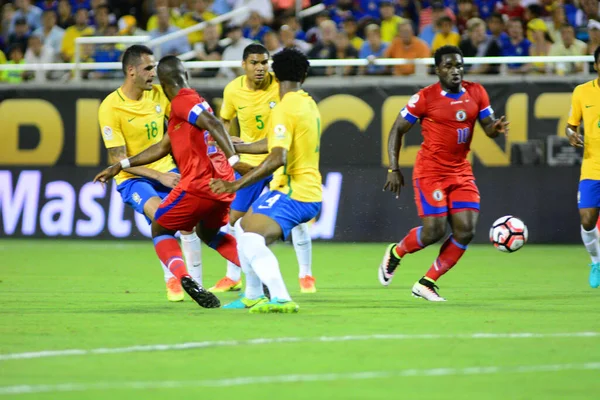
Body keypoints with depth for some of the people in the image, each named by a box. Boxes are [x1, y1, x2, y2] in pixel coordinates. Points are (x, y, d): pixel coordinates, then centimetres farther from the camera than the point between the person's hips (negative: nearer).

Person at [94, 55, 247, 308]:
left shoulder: (182, 101, -4)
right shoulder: (192, 102, 24)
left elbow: (213, 124, -23)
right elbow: (163, 147, 30)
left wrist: (233, 159, -32)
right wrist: (121, 165, 32)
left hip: (198, 183, -9)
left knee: (160, 230, 10)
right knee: (207, 232, 32)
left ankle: (183, 277, -17)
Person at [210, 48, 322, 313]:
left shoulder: (285, 109, -16)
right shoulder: (309, 104, 13)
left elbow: (278, 158, -26)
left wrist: (236, 185, -27)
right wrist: (235, 147, 37)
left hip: (293, 192, -10)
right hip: (309, 190, 10)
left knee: (252, 241, -26)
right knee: (243, 227, 25)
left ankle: (281, 299, -40)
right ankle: (253, 296, 32)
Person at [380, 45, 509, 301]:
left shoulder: (476, 93, 4)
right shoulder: (425, 98, -9)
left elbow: (488, 128, 8)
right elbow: (397, 130, -4)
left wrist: (496, 128, -17)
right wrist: (393, 169, -11)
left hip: (461, 172, 5)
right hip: (431, 172, -5)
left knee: (465, 231, -5)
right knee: (434, 230, -13)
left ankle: (425, 284, 7)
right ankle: (395, 254, 19)